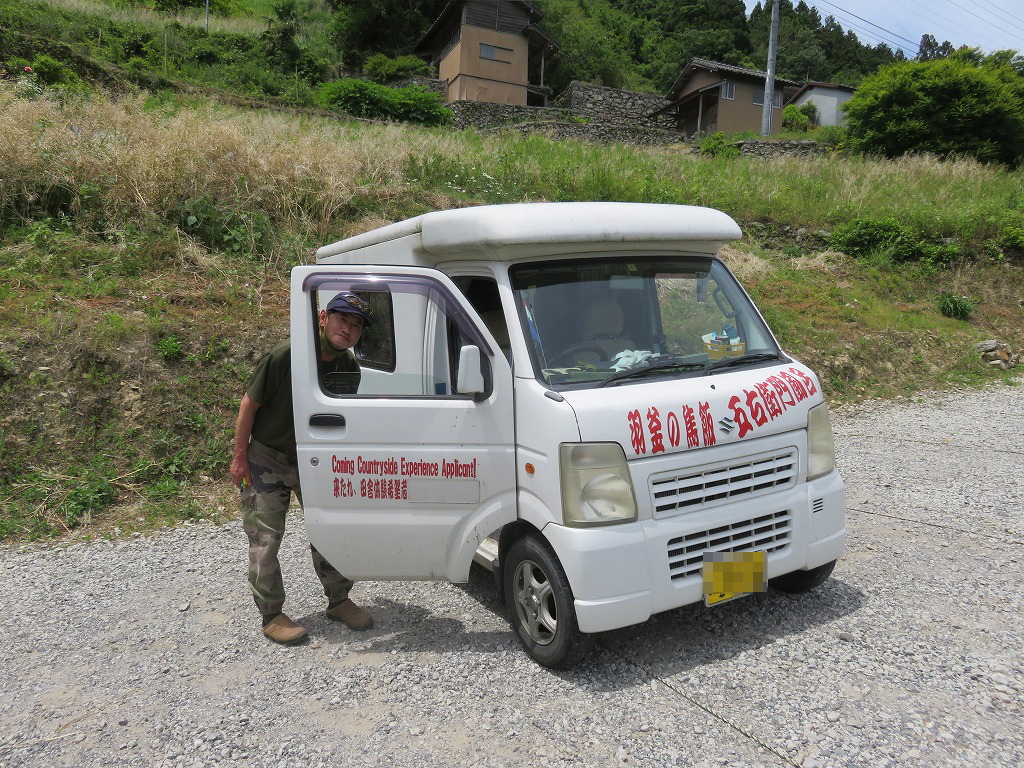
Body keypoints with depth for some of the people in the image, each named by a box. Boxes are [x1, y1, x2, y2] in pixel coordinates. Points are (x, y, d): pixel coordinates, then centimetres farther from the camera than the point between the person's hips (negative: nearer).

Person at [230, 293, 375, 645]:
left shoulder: (349, 368, -8)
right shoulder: (285, 356, -24)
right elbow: (249, 404, -16)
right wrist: (239, 457, -13)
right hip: (267, 459, -5)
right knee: (265, 539, -1)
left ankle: (338, 601, 25)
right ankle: (271, 616, 13)